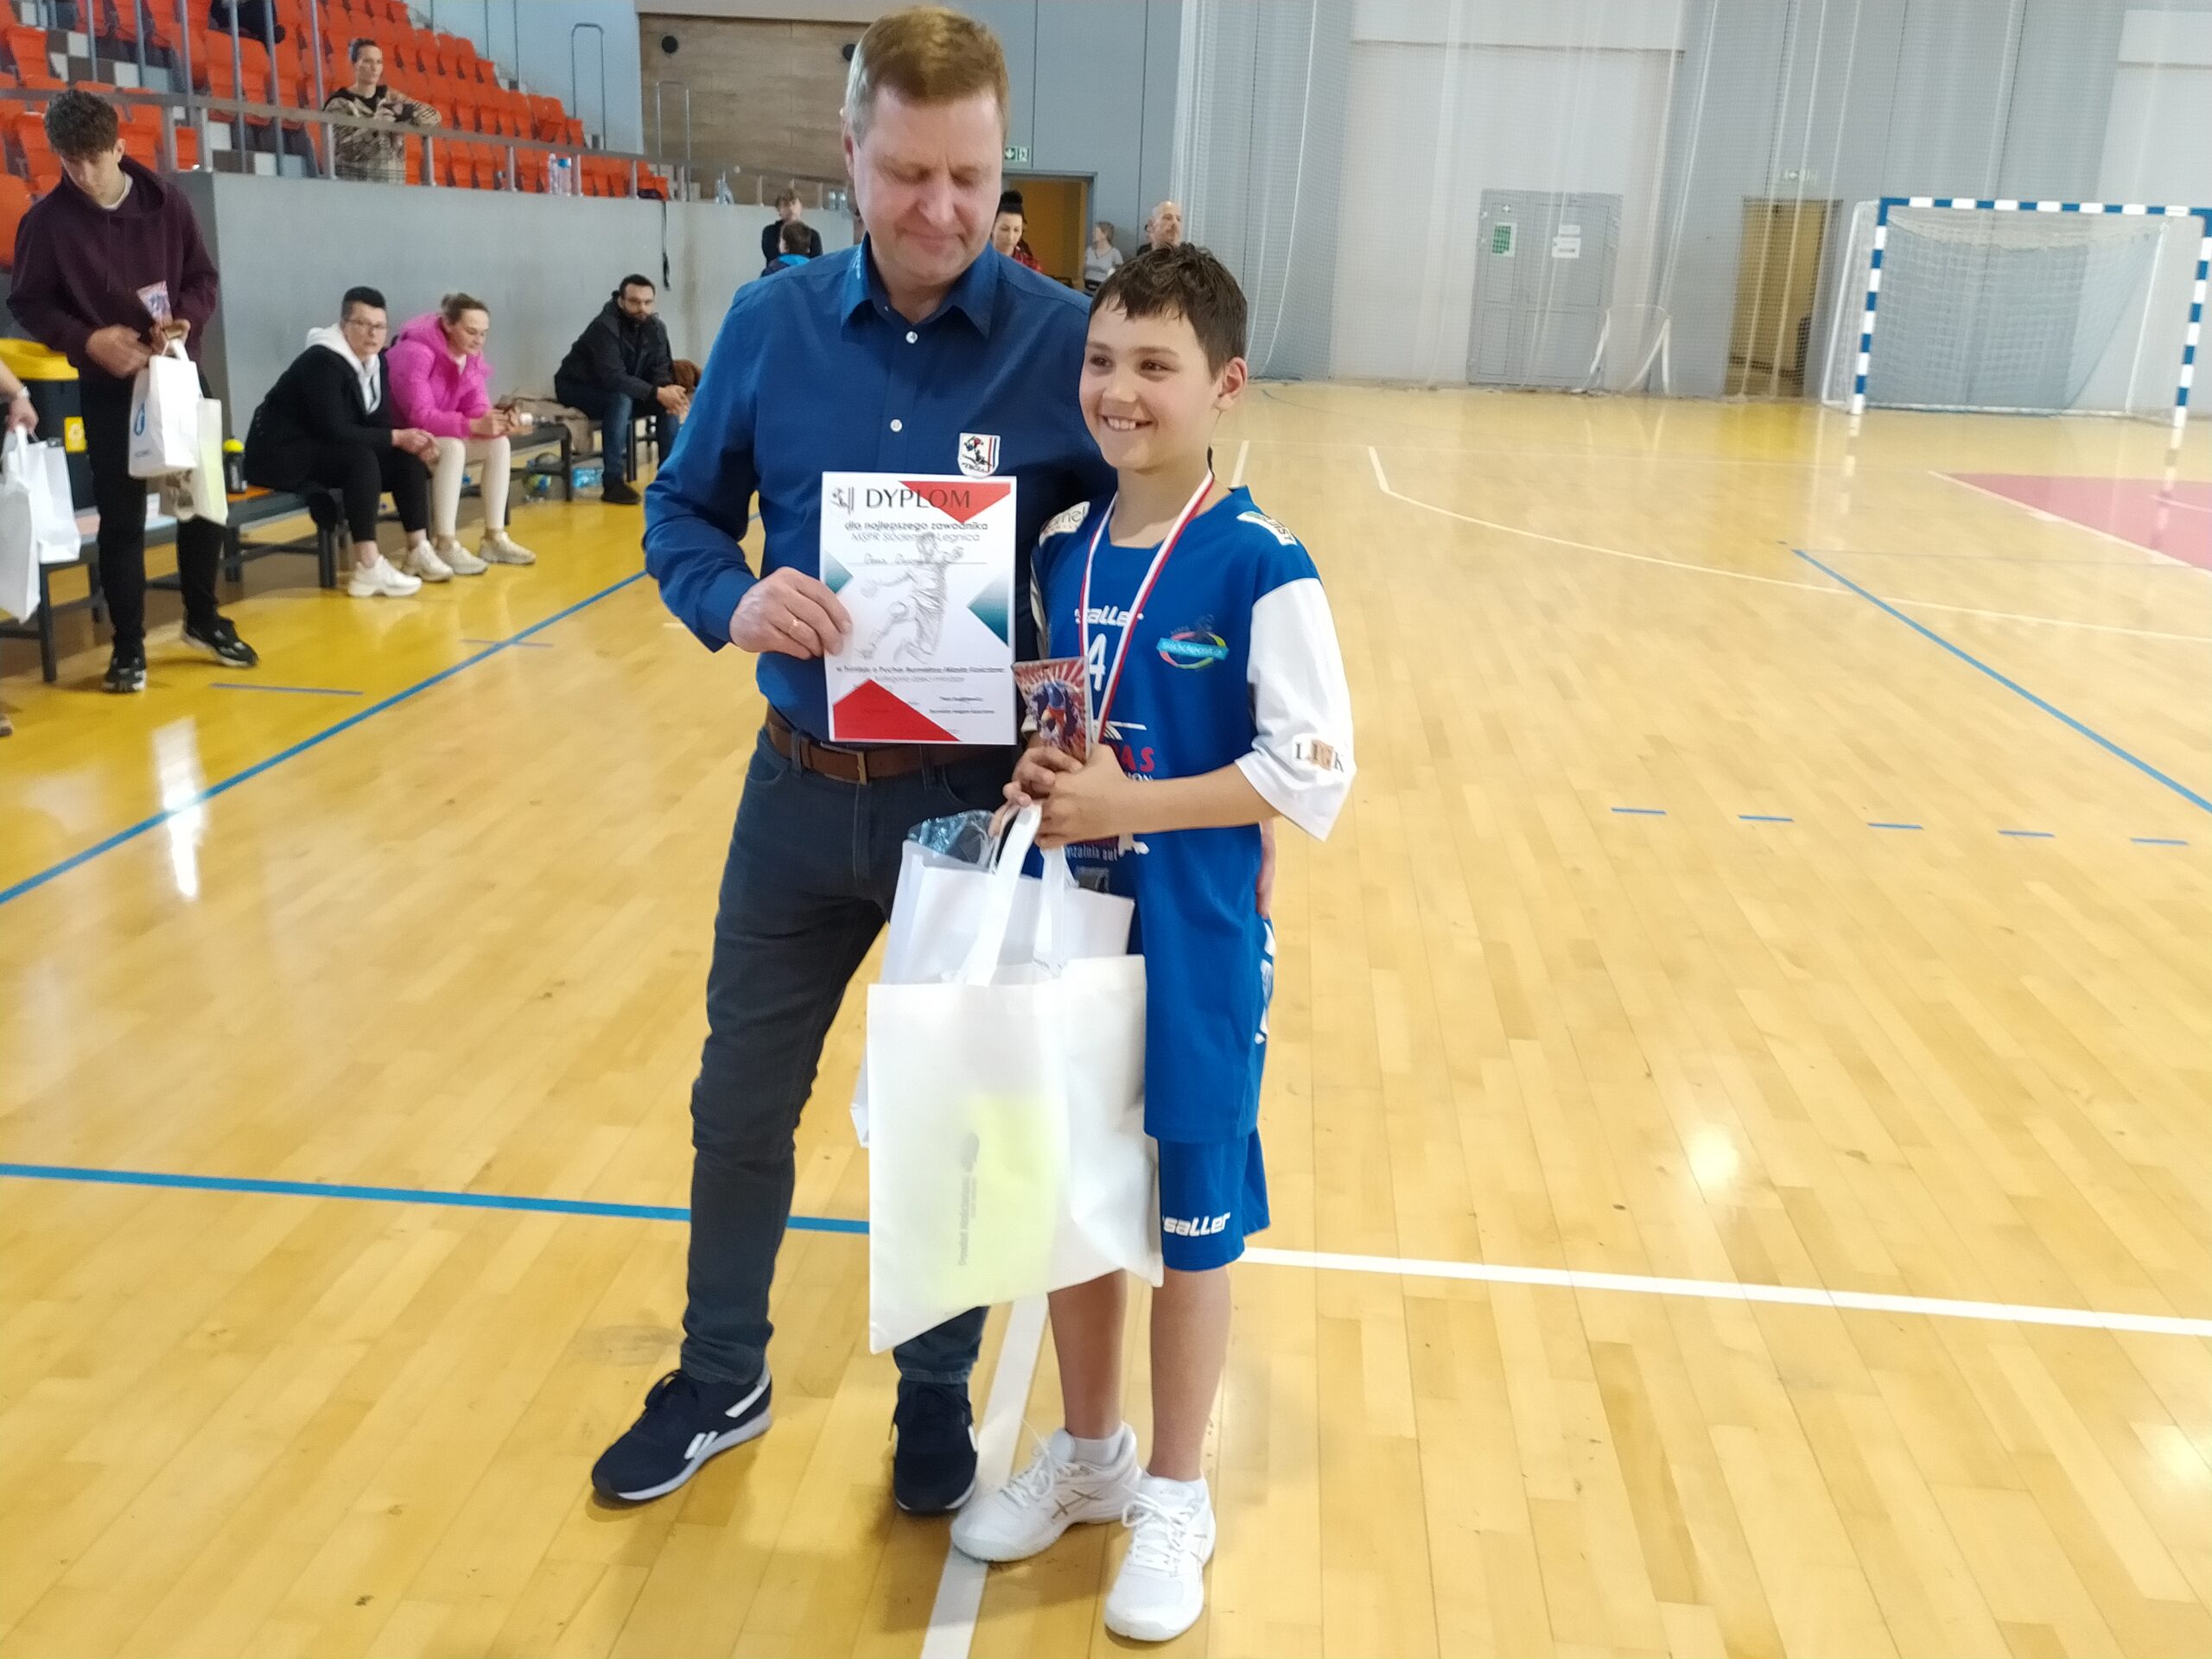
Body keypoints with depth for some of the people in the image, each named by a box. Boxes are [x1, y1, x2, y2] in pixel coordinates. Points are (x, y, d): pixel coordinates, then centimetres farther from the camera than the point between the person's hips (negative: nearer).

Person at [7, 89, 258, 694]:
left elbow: (203, 277, 5)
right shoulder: (47, 220, -8)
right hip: (106, 388, -2)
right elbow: (29, 304, -2)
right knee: (121, 517, 0)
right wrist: (87, 340, -18)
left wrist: (187, 318, -15)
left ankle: (203, 620, 28)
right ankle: (129, 646, 10)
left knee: (205, 499, 9)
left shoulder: (166, 203, -3)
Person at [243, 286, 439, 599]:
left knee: (409, 459, -6)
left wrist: (412, 440, -18)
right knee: (362, 458, -33)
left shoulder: (376, 361, 3)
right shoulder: (322, 362, -22)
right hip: (280, 454, -9)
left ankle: (419, 551, -4)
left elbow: (379, 423, 3)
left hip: (331, 451, 9)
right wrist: (397, 438, -26)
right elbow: (334, 430, -30)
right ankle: (369, 570, -38)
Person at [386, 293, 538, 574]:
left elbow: (477, 408, -4)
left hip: (443, 434, 8)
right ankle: (445, 546, -31)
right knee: (453, 447, -34)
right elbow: (420, 416, -32)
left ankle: (494, 538, -10)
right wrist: (475, 426, -41)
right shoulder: (415, 352, -26)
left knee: (499, 444, -12)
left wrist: (498, 422, -28)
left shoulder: (471, 354, -2)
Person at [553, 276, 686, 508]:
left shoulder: (656, 328, -6)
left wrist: (668, 389, -28)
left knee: (669, 401, -15)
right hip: (578, 389, -7)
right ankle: (613, 483, -33)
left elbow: (660, 370, -5)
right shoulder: (604, 327, -28)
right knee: (621, 399, -36)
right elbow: (613, 378, -36)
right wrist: (658, 393, -40)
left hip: (624, 389, 7)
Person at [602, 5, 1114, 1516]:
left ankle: (938, 1395, 39)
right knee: (742, 1106, 16)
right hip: (804, 788, 3)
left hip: (981, 801, -2)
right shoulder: (772, 325, -3)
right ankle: (721, 1384, 40)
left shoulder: (1066, 342, -11)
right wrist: (734, 599, -16)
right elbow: (683, 514, 5)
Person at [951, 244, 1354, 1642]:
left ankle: (1175, 1496, 30)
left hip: (1198, 949, -5)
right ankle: (1090, 1454, 40)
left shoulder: (1262, 569, -15)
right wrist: (1034, 776, -8)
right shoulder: (1061, 554, 3)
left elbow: (1313, 780, -17)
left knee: (1193, 1220, 10)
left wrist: (1122, 804, -20)